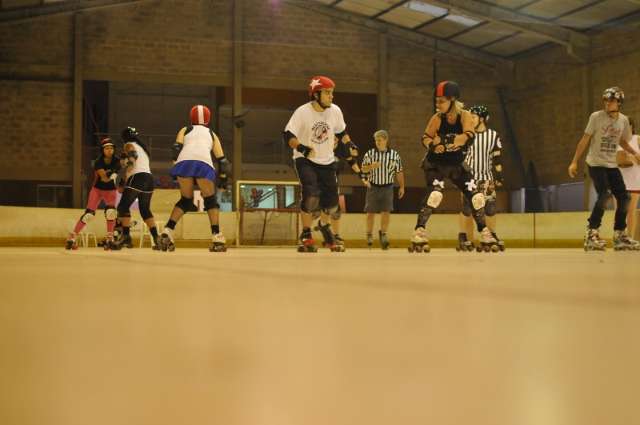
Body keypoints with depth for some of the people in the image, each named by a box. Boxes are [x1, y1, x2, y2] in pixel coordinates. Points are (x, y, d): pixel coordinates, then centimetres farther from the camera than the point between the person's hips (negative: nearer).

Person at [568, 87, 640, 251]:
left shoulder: (623, 120, 4)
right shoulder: (596, 117, -9)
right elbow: (585, 140, -5)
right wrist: (574, 162, -7)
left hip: (612, 165, 6)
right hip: (596, 164, -5)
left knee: (624, 197, 2)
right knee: (604, 196, -22)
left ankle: (620, 236, 16)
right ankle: (591, 234, -15)